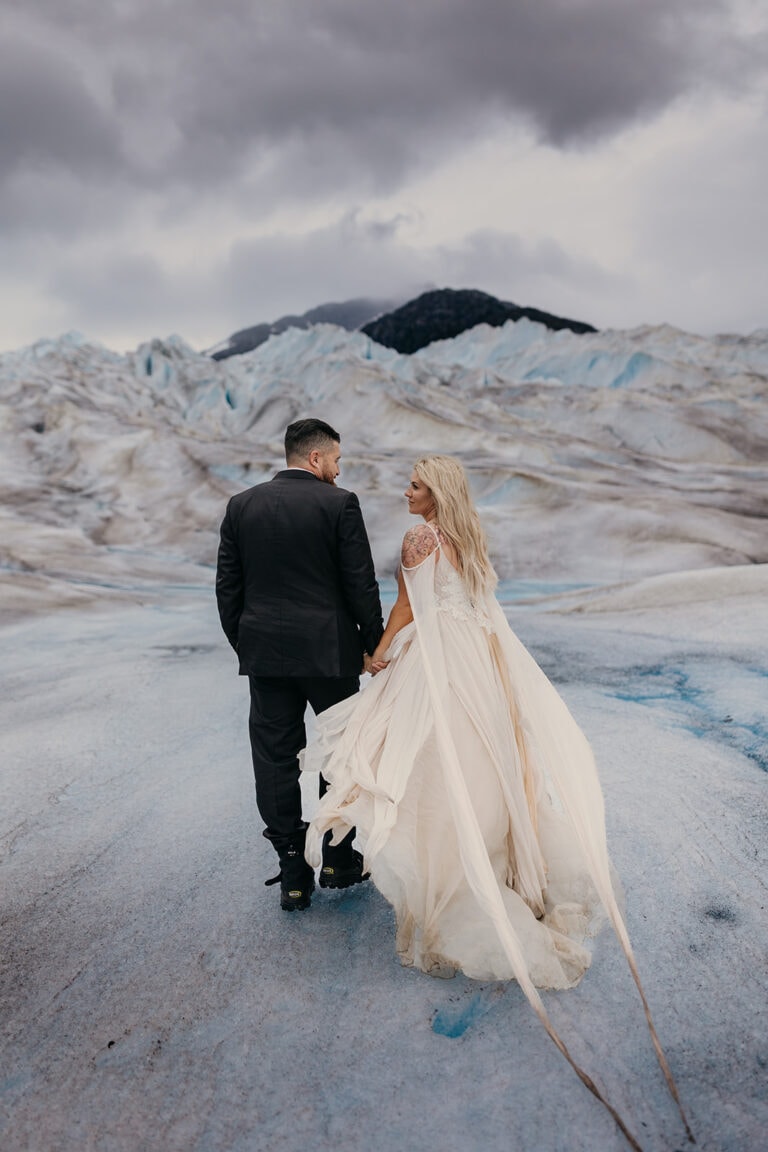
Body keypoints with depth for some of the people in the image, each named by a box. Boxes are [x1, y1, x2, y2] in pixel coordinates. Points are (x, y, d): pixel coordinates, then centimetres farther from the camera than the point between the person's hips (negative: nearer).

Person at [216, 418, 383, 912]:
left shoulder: (241, 505, 5)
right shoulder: (339, 503, -7)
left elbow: (227, 586, 7)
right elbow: (361, 583, -9)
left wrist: (243, 644, 15)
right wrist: (372, 643, 2)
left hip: (265, 652, 3)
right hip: (329, 650, -3)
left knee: (276, 760, 9)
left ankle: (293, 874, 15)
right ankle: (338, 860, 24)